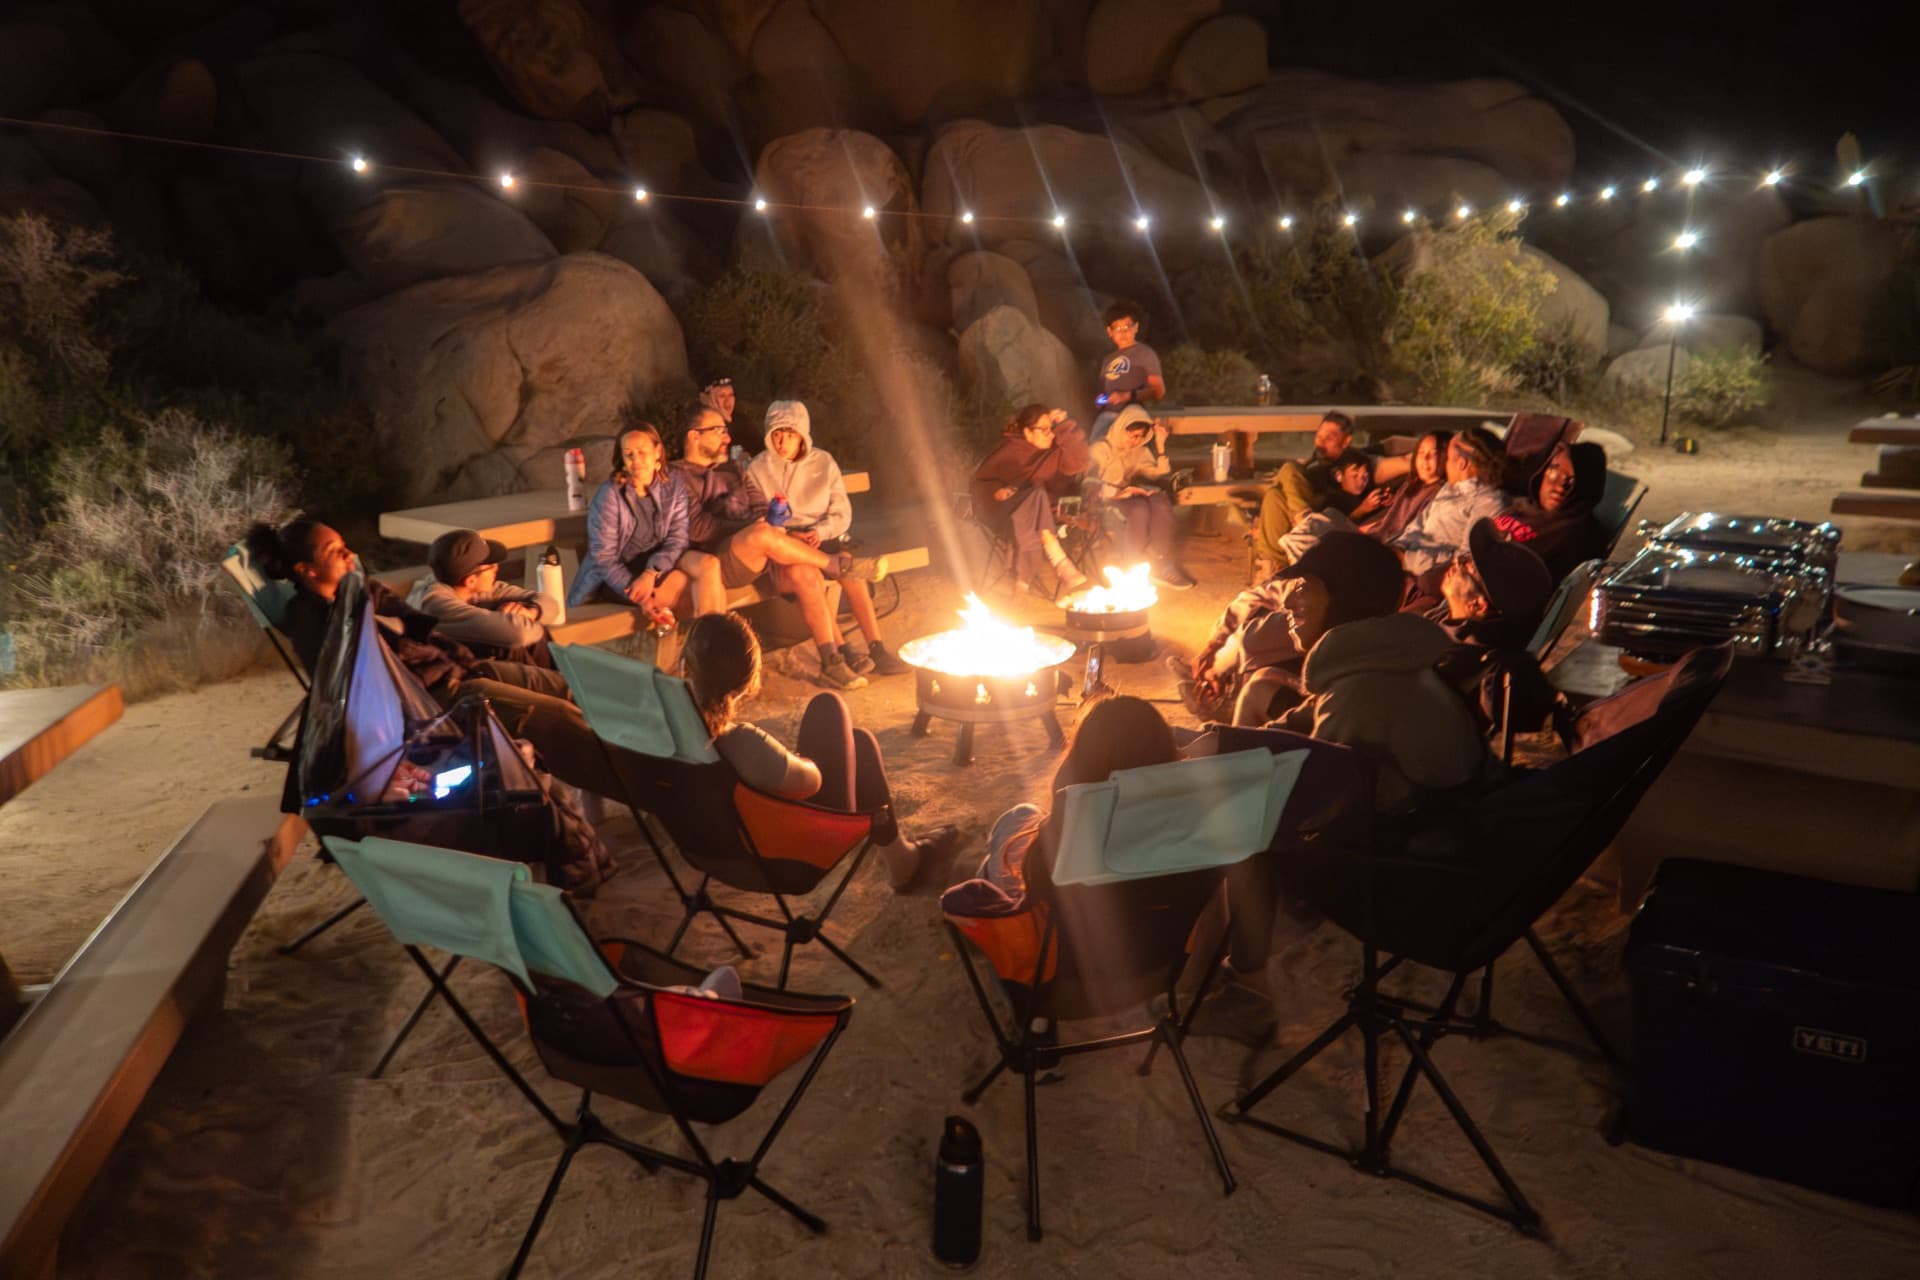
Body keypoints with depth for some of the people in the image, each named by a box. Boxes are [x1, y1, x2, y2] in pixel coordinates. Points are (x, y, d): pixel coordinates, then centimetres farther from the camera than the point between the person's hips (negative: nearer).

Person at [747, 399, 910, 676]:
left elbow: (842, 513, 6)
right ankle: (842, 650, -36)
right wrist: (788, 535, -16)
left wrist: (821, 532, -14)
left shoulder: (823, 462, 10)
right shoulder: (757, 470, 6)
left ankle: (877, 649, -32)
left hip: (824, 538, 2)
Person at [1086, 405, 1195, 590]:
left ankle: (1159, 563, -26)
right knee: (1139, 508, -37)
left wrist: (1160, 445, -1)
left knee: (1162, 504, -29)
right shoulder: (1100, 449, 0)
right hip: (1107, 500, -5)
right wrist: (1126, 491, -23)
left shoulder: (1140, 451, 18)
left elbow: (1161, 474, 7)